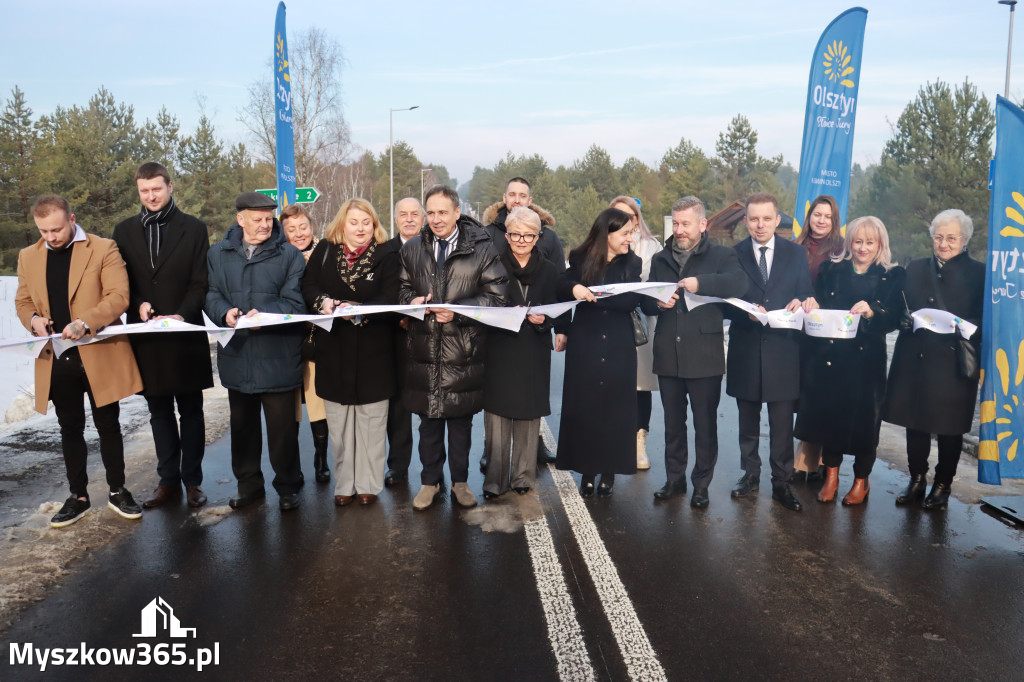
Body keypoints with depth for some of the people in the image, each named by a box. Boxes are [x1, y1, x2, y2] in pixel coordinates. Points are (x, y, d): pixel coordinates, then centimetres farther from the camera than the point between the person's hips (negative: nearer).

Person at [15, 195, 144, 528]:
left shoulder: (103, 249, -6)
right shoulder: (28, 257, 9)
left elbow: (119, 297, -13)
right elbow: (22, 301, 15)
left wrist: (85, 322, -26)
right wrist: (33, 319, -8)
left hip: (99, 354, -4)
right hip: (56, 359, 4)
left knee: (108, 425, 7)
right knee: (70, 429, 13)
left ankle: (117, 491, 22)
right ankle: (78, 496, 25)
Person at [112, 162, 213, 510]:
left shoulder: (194, 229, 2)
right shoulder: (125, 230, 9)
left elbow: (201, 283, -3)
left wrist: (182, 315, -17)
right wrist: (138, 304, -12)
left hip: (186, 336, -3)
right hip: (145, 337, 3)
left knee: (191, 411, 5)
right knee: (159, 412, 10)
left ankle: (192, 480, 13)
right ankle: (168, 481, 18)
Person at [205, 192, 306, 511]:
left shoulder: (290, 255, 0)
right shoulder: (218, 254, 10)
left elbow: (295, 302, -7)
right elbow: (211, 295, 5)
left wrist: (264, 314, -24)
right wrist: (225, 313, -17)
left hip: (277, 359, -3)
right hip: (236, 356, 4)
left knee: (282, 428, 3)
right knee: (242, 425, 15)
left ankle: (288, 487, 20)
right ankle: (249, 485, 31)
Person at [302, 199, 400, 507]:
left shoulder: (386, 255, -4)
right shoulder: (325, 250, 4)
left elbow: (390, 298, -13)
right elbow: (308, 285, 4)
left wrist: (359, 311, -28)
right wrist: (323, 301, -17)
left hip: (373, 350, -2)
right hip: (334, 348, 3)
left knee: (371, 420, 6)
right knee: (338, 422, 10)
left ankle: (368, 484, 19)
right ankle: (344, 484, 23)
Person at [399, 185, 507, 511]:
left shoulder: (482, 248, -2)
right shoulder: (412, 249, 10)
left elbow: (496, 295, -5)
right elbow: (403, 289, 18)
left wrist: (457, 311, -17)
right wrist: (413, 301, -6)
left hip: (464, 349, -2)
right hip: (424, 347, 3)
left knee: (461, 420, 9)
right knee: (428, 420, 10)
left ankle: (460, 481, 25)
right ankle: (430, 481, 25)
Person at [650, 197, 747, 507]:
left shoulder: (721, 255, 0)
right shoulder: (660, 259, 15)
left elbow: (739, 283, -18)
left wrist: (701, 283, -26)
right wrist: (657, 302, -7)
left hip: (705, 355, -4)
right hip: (668, 353, 4)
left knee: (705, 424, 5)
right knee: (673, 423, 13)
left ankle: (701, 484, 18)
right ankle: (674, 479, 26)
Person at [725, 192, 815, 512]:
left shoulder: (795, 254, 5)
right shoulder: (734, 255, 2)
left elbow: (807, 297, 7)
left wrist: (801, 304, -16)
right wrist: (746, 311, -19)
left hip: (783, 350, 0)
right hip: (745, 350, 1)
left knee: (782, 422, 1)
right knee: (748, 420, 14)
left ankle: (782, 483, 12)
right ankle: (750, 474, 29)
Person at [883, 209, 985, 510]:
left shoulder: (978, 273, 2)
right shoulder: (915, 268, 12)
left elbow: (983, 321, -1)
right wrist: (905, 321, -8)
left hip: (954, 362, -3)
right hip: (915, 359, 3)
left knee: (949, 428, 5)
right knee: (915, 423, 9)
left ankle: (942, 486, 21)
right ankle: (917, 480, 24)